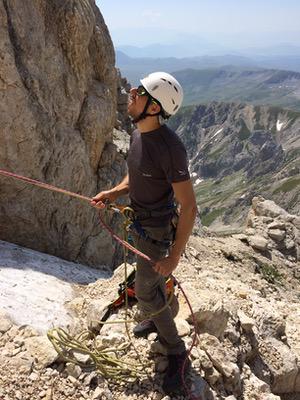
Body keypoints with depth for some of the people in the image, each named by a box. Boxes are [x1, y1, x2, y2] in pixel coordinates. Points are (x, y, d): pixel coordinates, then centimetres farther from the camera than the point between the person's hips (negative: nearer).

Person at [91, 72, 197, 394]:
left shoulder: (170, 147, -34)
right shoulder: (138, 134, -6)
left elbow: (189, 207, -30)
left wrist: (174, 257, -27)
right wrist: (113, 193, -7)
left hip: (156, 230, -8)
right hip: (139, 220, 8)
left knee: (144, 291, 1)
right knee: (152, 277, 26)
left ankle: (177, 353, 21)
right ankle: (158, 320, 51)